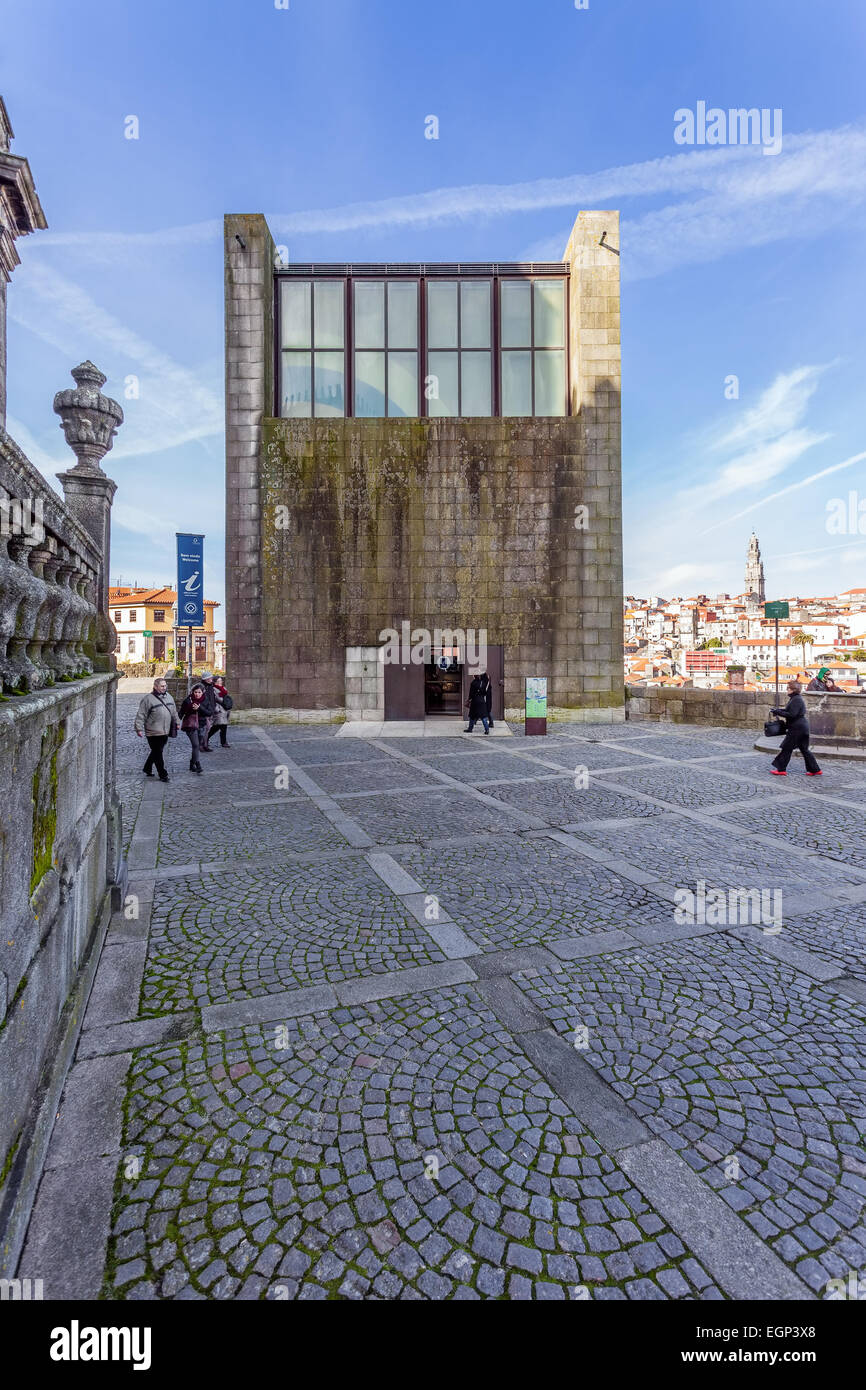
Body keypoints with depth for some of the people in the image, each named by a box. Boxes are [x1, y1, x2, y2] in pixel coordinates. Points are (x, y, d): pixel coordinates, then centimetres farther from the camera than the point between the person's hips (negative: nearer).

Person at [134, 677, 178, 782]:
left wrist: (176, 723, 25)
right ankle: (163, 775, 5)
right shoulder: (148, 699, -9)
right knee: (157, 754, -1)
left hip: (165, 732, 7)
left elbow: (174, 712, 24)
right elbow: (141, 715, -9)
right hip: (153, 733, -7)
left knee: (156, 752, 17)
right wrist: (139, 729, -12)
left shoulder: (169, 697, 12)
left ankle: (147, 769, 35)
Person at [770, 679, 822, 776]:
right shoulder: (795, 698, 15)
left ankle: (781, 769, 3)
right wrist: (777, 710, 10)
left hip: (797, 728, -10)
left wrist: (778, 712, -20)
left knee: (786, 748, -3)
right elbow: (789, 710, 22)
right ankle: (815, 770, 17)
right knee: (804, 749, 14)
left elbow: (792, 714, -23)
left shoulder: (796, 700, -17)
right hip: (802, 727, 10)